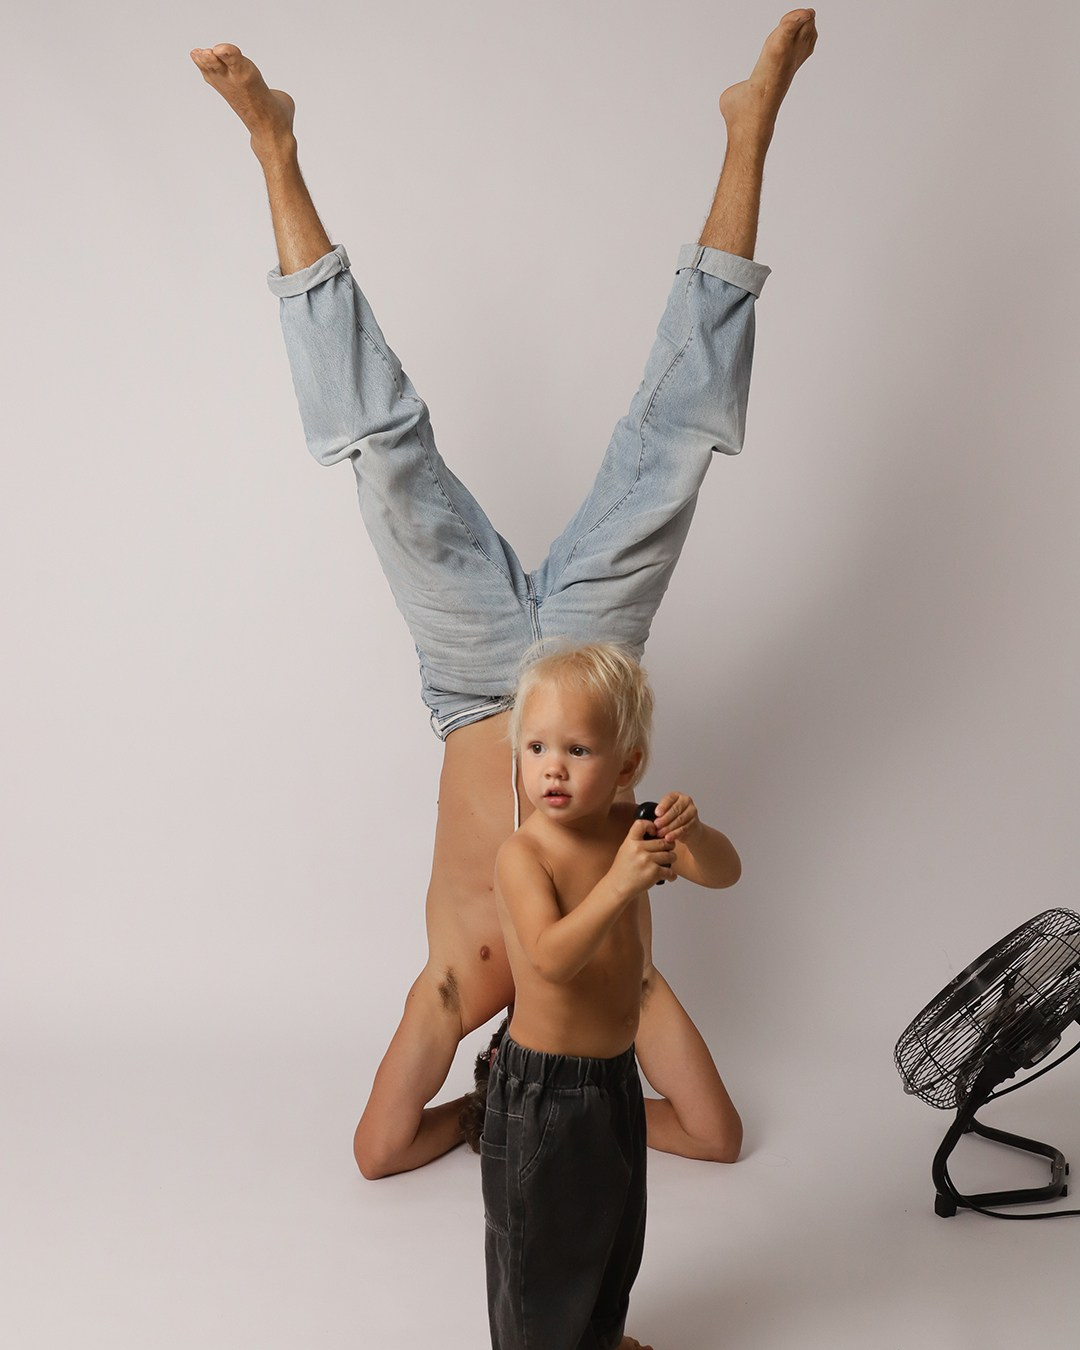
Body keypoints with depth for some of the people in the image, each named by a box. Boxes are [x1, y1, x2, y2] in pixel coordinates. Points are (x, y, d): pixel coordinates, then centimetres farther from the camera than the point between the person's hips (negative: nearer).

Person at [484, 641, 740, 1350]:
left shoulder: (627, 828, -4)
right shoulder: (524, 853, -23)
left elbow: (725, 872, -4)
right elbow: (553, 958, -34)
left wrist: (690, 832, -25)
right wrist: (620, 881, -44)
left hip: (616, 1073, 7)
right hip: (542, 1086, -7)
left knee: (616, 1225, 26)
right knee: (540, 1238, 10)